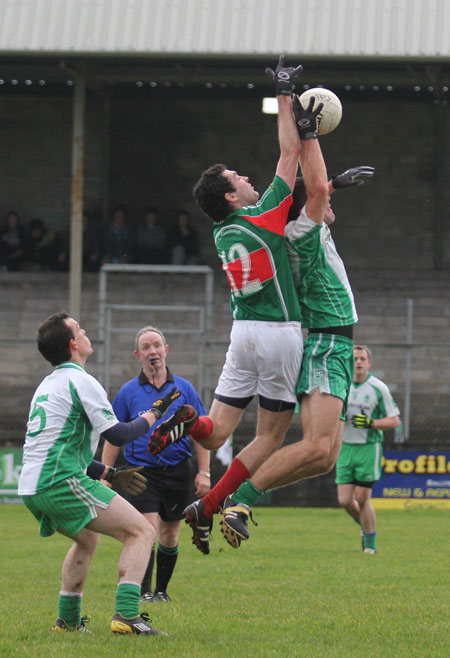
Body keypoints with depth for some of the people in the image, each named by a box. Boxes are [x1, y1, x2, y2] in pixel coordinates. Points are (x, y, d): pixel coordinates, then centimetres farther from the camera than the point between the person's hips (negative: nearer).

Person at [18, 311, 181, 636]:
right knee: (140, 531, -7)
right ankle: (126, 615, -22)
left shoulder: (47, 385, 22)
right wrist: (153, 414, 5)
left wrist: (107, 472, 31)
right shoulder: (80, 381, -7)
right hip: (62, 483, -9)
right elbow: (117, 434, -11)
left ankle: (68, 619, 29)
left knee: (88, 538, 34)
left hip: (32, 487, 9)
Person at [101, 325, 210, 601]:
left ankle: (162, 589, 25)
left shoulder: (184, 388, 5)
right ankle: (144, 591, -14)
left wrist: (204, 472, 1)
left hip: (178, 471, 2)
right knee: (148, 532, -16)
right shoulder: (128, 392, 3)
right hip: (142, 472, -2)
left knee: (170, 536, 10)